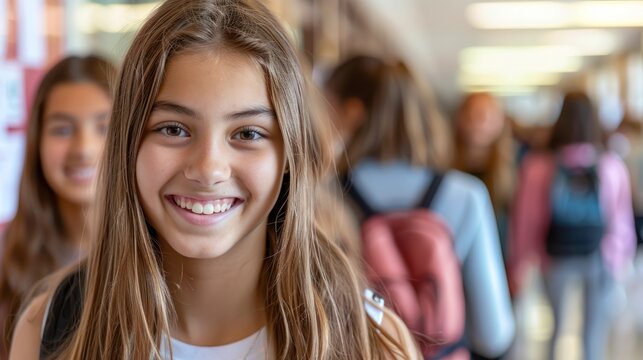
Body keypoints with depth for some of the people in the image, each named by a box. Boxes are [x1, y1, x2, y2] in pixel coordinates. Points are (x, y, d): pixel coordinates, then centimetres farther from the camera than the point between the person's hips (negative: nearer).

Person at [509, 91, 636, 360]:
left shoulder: (536, 167, -14)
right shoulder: (612, 166, -13)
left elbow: (524, 220, -8)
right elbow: (622, 218, -5)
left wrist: (518, 266, 4)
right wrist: (623, 256, 11)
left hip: (556, 260, 0)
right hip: (601, 259, 0)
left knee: (554, 328, 20)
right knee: (594, 335, 13)